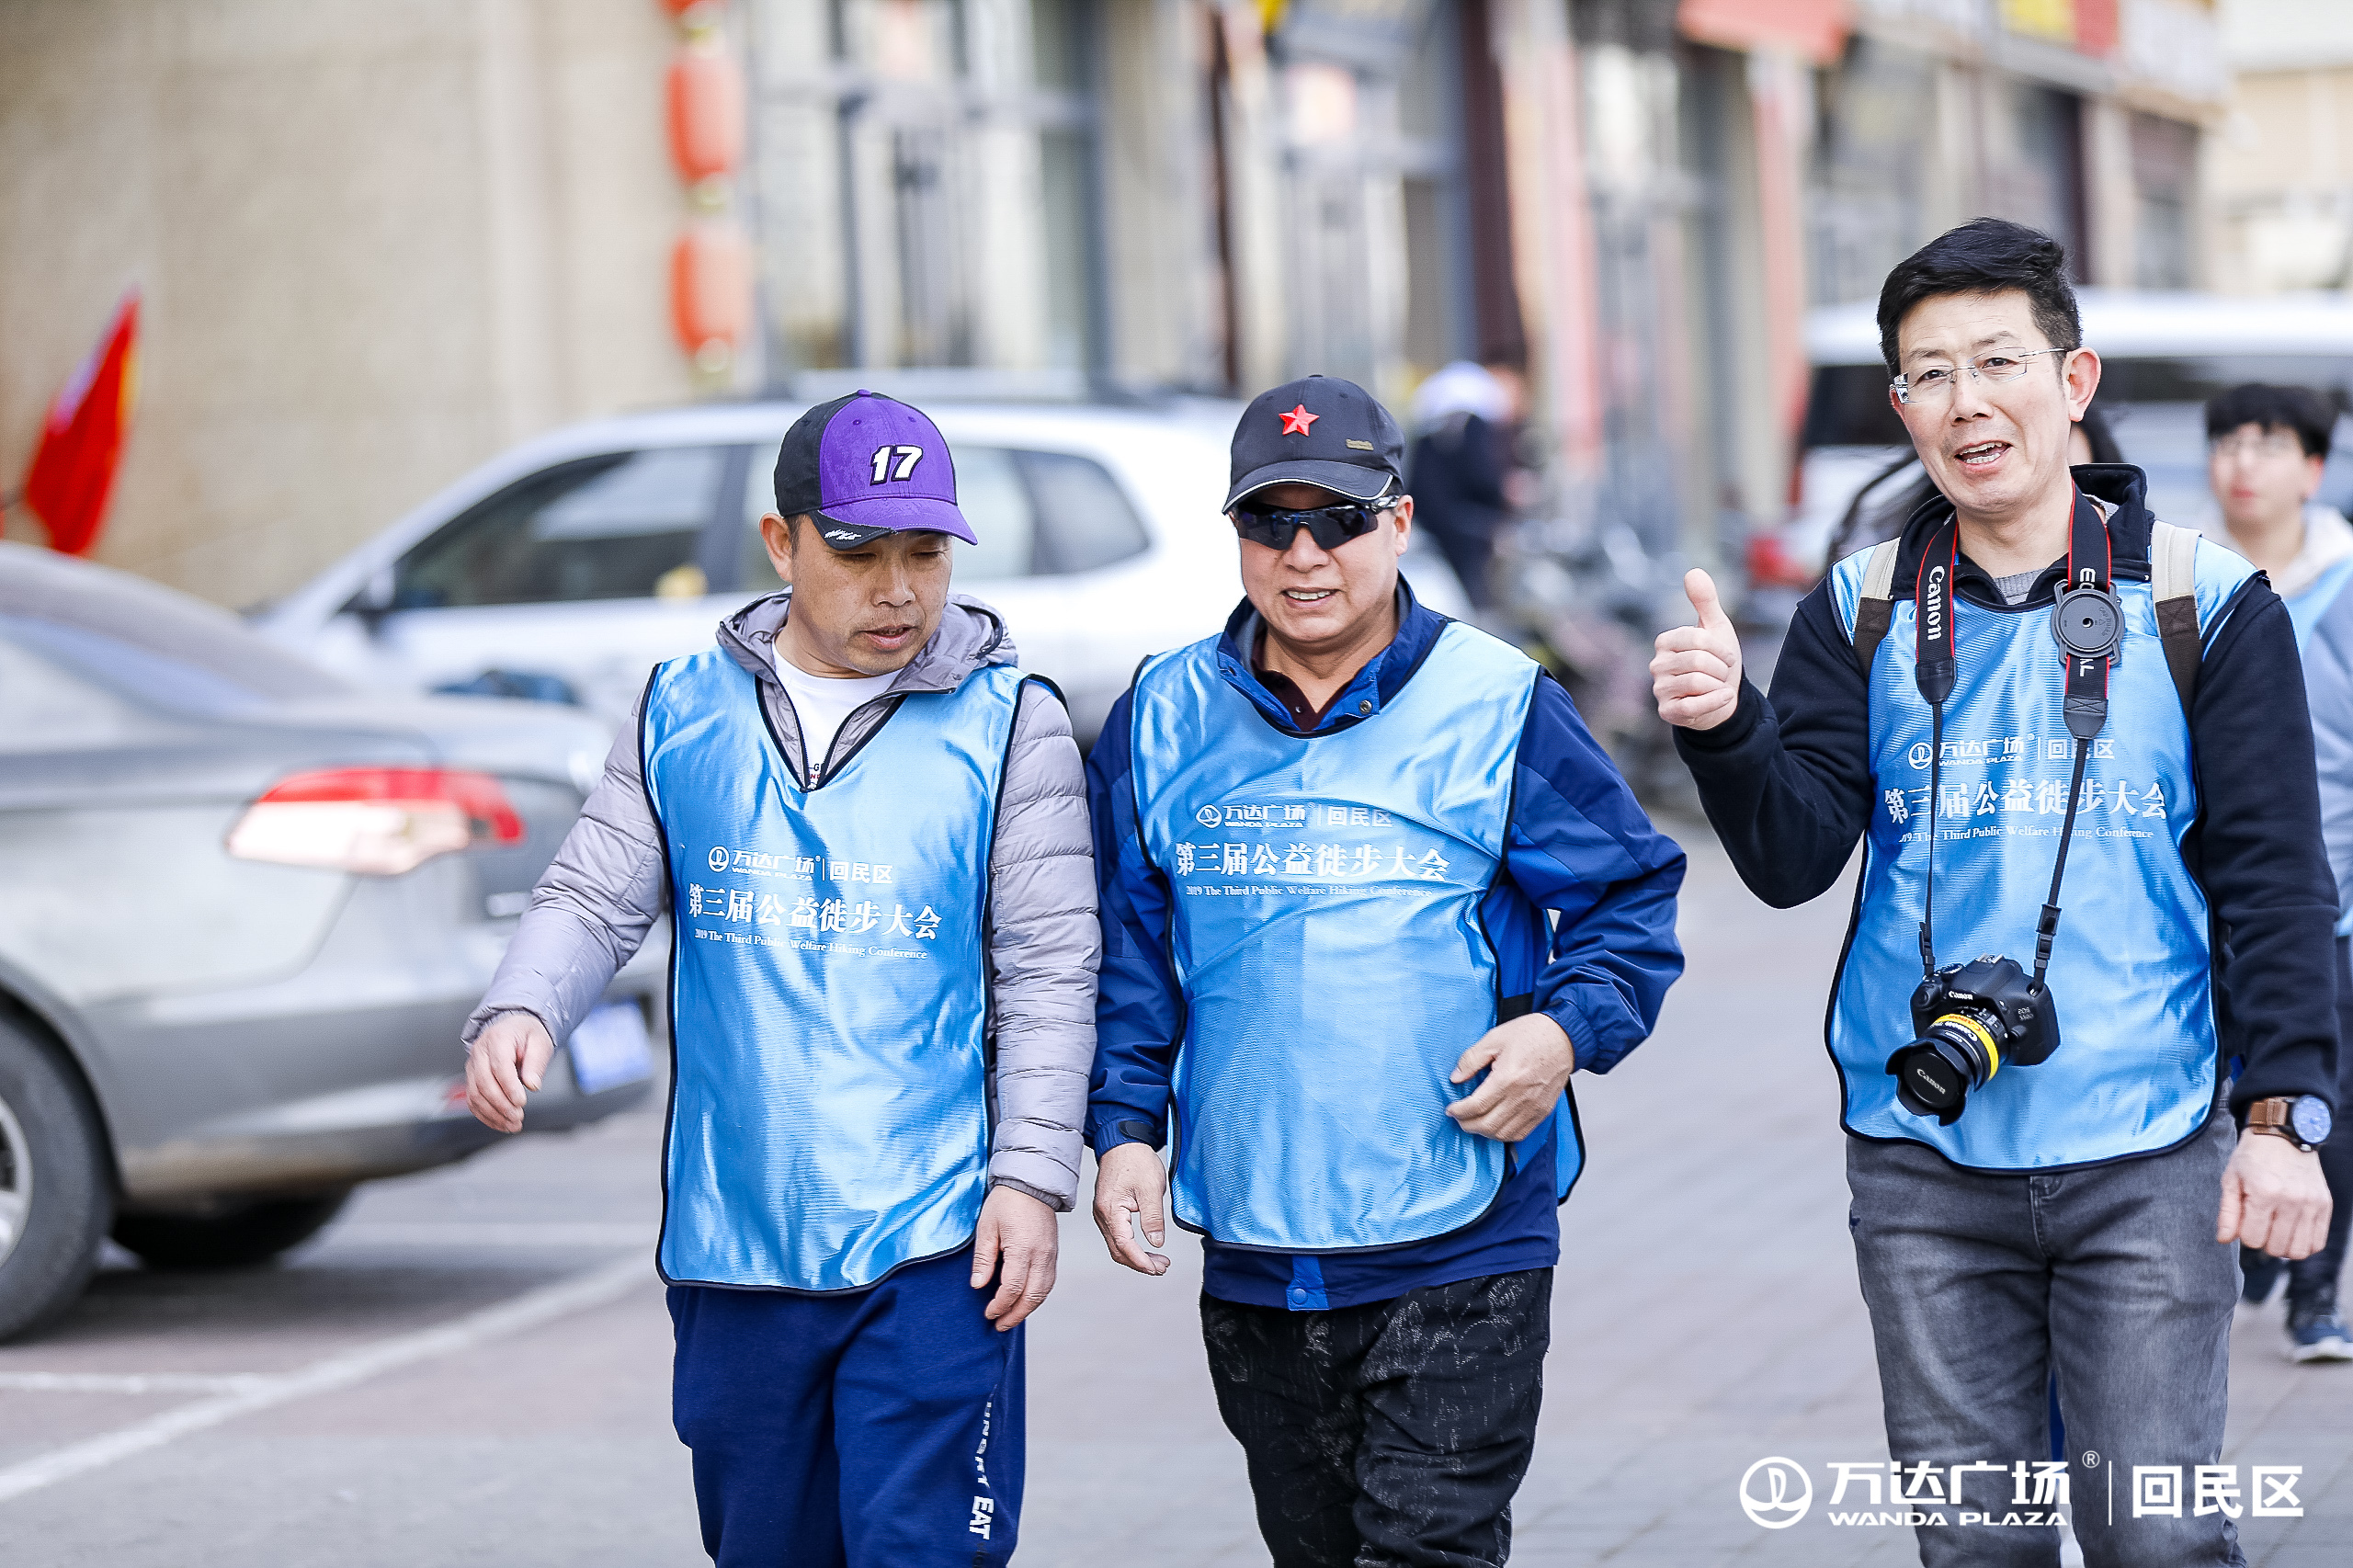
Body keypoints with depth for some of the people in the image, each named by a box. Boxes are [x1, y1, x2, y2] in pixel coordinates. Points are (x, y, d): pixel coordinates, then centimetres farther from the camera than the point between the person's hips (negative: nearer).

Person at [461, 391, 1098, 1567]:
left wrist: (1031, 1178, -10)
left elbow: (1049, 969, -2)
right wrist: (519, 1014, -16)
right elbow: (595, 900, 5)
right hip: (732, 1243, 4)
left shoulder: (1005, 722, -1)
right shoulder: (684, 713, 8)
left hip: (934, 1248, -4)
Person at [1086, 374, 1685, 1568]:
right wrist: (1123, 1125, 2)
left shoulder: (1501, 707, -3)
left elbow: (1632, 898, 3)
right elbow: (1126, 952, 12)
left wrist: (1570, 1027, -15)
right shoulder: (1165, 718, 6)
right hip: (1254, 1257, 4)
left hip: (1462, 1255, -4)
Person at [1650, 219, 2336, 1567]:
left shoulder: (2204, 605, -1)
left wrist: (2284, 1114, -9)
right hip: (1924, 1165, 2)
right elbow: (1794, 859, -3)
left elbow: (2274, 881, -1)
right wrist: (1725, 730, -23)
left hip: (2145, 1164, -2)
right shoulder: (1861, 617, 6)